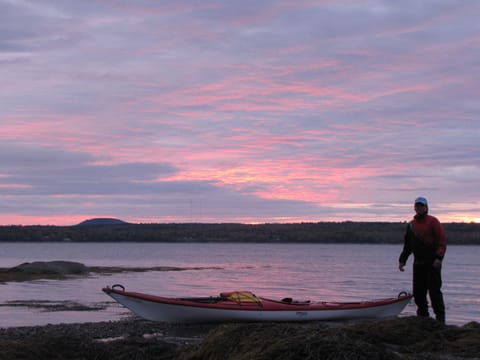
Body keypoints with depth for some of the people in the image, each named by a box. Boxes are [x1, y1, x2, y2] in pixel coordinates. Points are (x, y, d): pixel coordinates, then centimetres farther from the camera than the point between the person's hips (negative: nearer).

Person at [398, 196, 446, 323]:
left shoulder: (433, 221, -3)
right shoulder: (411, 225, 15)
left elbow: (442, 241, -8)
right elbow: (407, 246, 21)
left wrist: (439, 258, -18)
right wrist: (402, 260, 13)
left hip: (432, 263, -6)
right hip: (418, 264, 6)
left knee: (434, 290, -8)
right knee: (418, 292, 6)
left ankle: (440, 317, -4)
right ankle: (422, 315, 16)